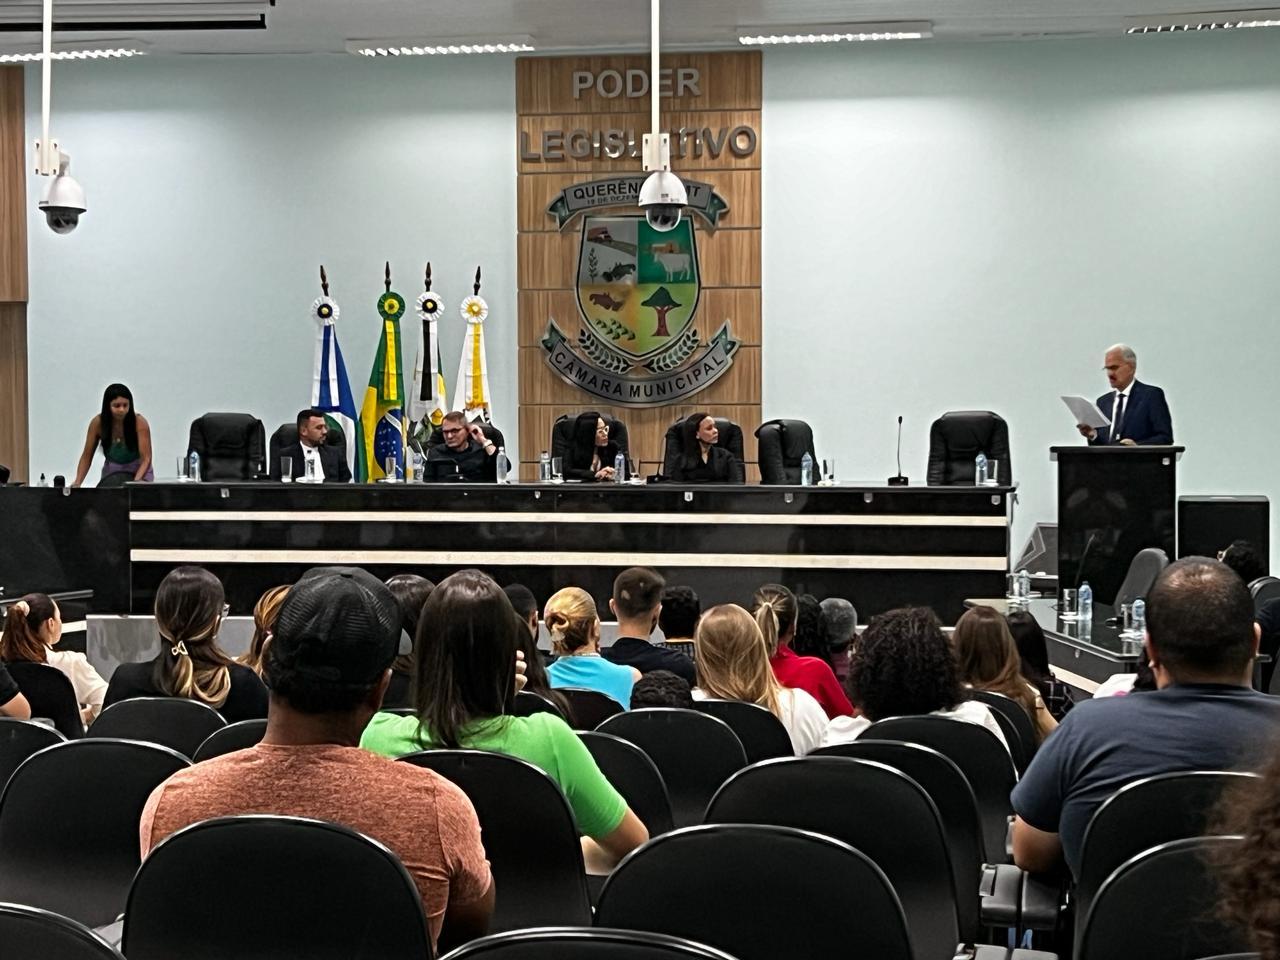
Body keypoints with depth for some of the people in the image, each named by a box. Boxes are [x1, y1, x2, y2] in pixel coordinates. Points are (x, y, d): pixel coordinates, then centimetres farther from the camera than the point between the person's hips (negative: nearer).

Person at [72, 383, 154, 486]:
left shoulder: (139, 422, -23)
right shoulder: (98, 423, -17)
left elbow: (146, 458, -24)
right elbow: (86, 456, -8)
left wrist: (136, 482, -40)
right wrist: (77, 482, -21)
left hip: (139, 471, -2)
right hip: (111, 471, 2)